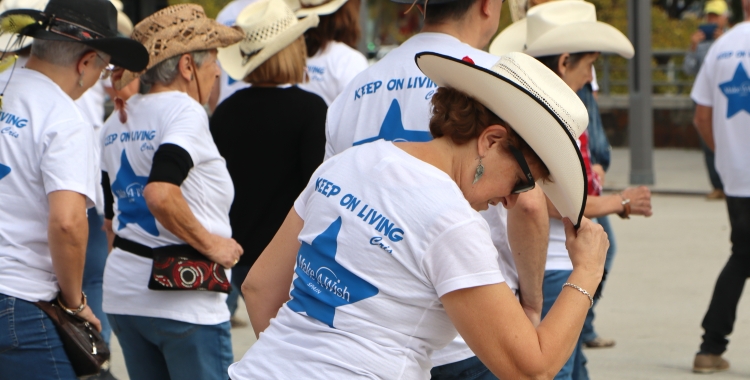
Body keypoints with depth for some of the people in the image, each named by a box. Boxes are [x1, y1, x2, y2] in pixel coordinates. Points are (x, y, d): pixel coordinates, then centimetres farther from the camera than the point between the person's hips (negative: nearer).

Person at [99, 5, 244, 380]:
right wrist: (211, 243, -16)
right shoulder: (184, 110, -13)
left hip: (123, 294, 8)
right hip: (184, 297, -8)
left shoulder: (117, 121, 12)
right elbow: (160, 194, -27)